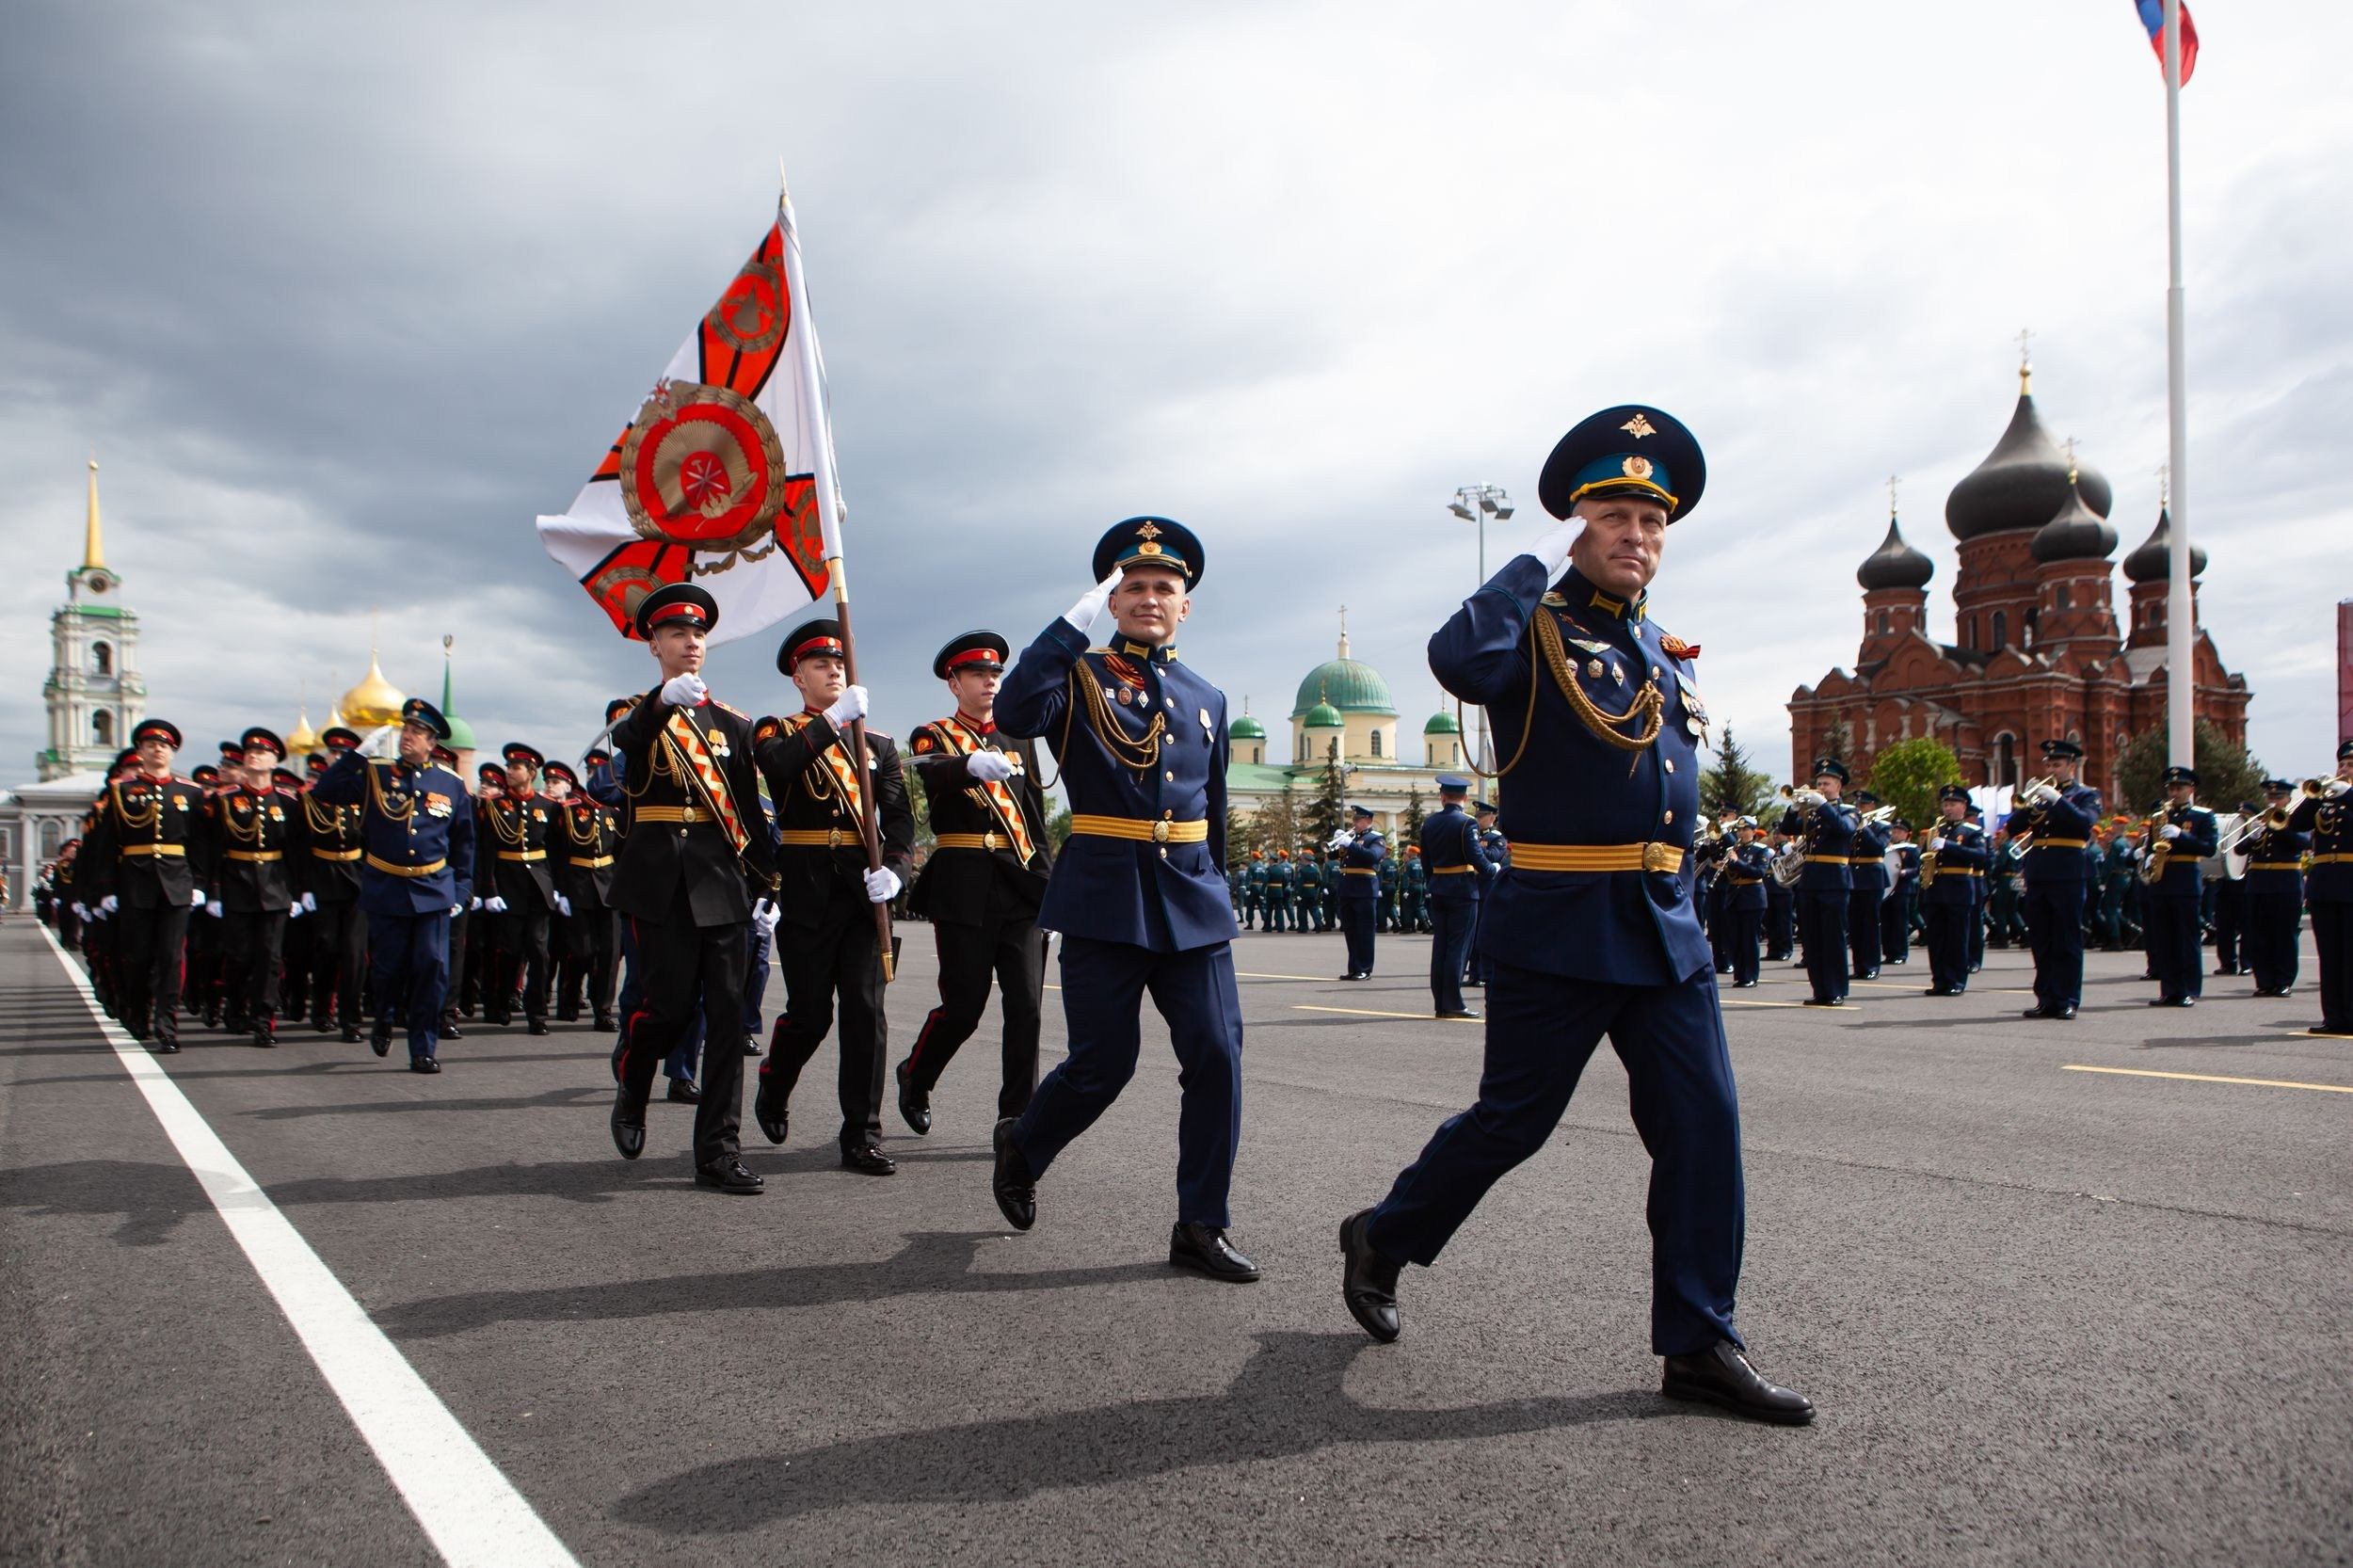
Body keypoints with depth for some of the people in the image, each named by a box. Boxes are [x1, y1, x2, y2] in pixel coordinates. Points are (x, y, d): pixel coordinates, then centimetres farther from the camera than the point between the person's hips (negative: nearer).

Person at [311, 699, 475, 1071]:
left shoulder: (452, 785, 4)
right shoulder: (374, 774, 2)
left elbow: (464, 842, 11)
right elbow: (324, 792, -7)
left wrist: (461, 892, 6)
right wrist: (357, 753, -13)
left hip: (433, 891, 0)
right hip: (385, 890, 0)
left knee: (432, 968, -4)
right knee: (388, 967, 6)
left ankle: (424, 1049, 4)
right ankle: (384, 1021, 36)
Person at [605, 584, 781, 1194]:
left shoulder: (732, 721, 15)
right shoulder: (636, 714, 6)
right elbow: (624, 738, -21)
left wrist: (766, 884, 7)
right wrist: (665, 701, -43)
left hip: (721, 880, 3)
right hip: (661, 879, -3)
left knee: (727, 1012, -2)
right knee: (670, 1004, -5)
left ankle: (718, 1151, 3)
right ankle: (631, 1095, 27)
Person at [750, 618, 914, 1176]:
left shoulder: (877, 745, 16)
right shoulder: (777, 731, 7)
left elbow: (901, 817, 8)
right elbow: (777, 763, -18)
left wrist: (894, 869, -9)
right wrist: (834, 719, -23)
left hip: (862, 889, 3)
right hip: (805, 890, -2)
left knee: (866, 1010, -3)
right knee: (810, 1012, 1)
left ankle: (862, 1137, 3)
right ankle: (772, 1091, 32)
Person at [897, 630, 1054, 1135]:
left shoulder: (1017, 737, 17)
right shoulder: (932, 736, 3)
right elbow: (931, 774, -22)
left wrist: (1046, 880, 12)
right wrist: (972, 764, -44)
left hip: (1021, 886, 4)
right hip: (965, 889, -4)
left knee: (1026, 1006, -4)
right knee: (963, 1007, 1)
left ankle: (1018, 1116, 5)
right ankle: (915, 1078, 28)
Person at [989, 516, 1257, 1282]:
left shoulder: (1207, 699, 15)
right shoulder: (1080, 677, 1)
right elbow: (1015, 714, -21)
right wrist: (1076, 619, -20)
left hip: (1191, 901, 4)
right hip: (1104, 898, -4)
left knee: (1217, 1056, -4)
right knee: (1104, 1063, -1)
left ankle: (1201, 1226, 9)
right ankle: (1022, 1144, 30)